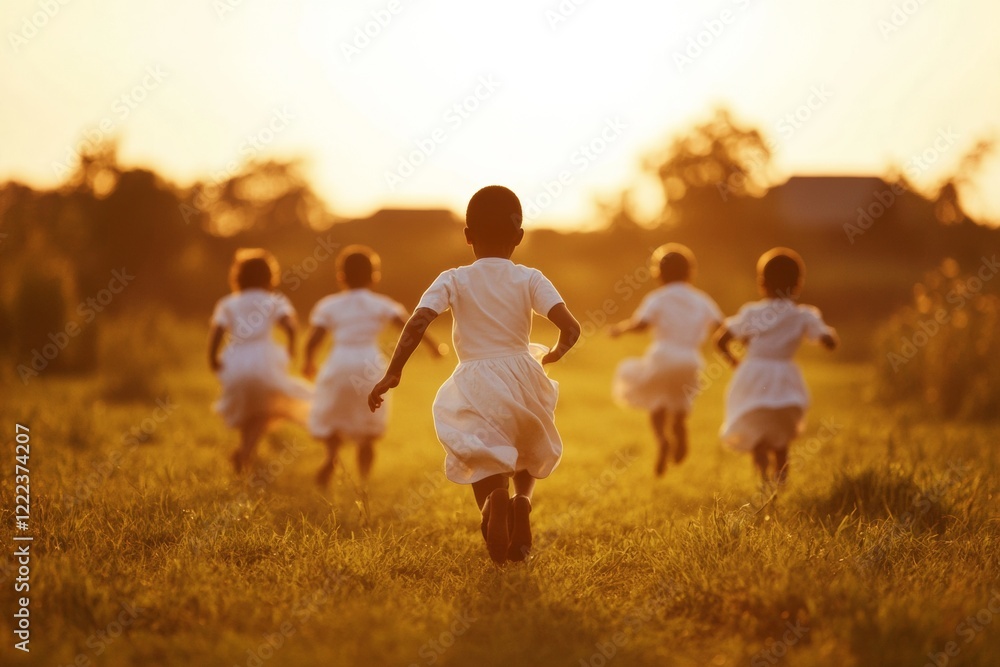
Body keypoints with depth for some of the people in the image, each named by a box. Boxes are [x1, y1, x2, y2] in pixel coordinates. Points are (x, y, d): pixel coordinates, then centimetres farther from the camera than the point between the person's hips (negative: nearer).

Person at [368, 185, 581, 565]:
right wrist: (557, 352, 14)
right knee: (528, 458, 26)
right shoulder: (529, 279, 3)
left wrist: (392, 373, -8)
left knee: (486, 467, 5)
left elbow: (417, 323, -13)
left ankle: (494, 499, -31)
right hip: (523, 378, 2)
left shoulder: (454, 281, 1)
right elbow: (571, 327, -7)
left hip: (476, 387, -2)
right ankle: (522, 499, -7)